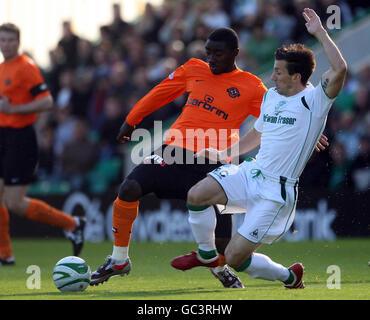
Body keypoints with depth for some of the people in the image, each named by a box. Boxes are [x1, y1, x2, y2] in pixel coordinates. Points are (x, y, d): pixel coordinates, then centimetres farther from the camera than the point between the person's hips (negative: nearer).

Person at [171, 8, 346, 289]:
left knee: (235, 258, -9)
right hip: (252, 172, 7)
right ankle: (206, 253, 11)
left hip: (277, 192, -7)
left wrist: (320, 32, -27)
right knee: (197, 195, -16)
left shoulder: (314, 101, -13)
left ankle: (289, 276, 20)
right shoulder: (271, 96, 10)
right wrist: (224, 154, 25)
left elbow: (340, 70, -31)